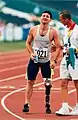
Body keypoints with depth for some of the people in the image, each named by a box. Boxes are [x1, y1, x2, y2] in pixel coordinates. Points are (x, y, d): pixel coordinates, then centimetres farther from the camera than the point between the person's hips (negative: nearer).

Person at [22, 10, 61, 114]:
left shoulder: (53, 32, -9)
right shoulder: (33, 29, -3)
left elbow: (58, 47, -6)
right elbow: (28, 42, 9)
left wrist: (54, 61, -13)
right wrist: (31, 53, -7)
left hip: (46, 61, -1)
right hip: (34, 60, 1)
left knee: (48, 84, -1)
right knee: (30, 82, 1)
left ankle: (48, 105, 13)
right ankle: (26, 104, 4)